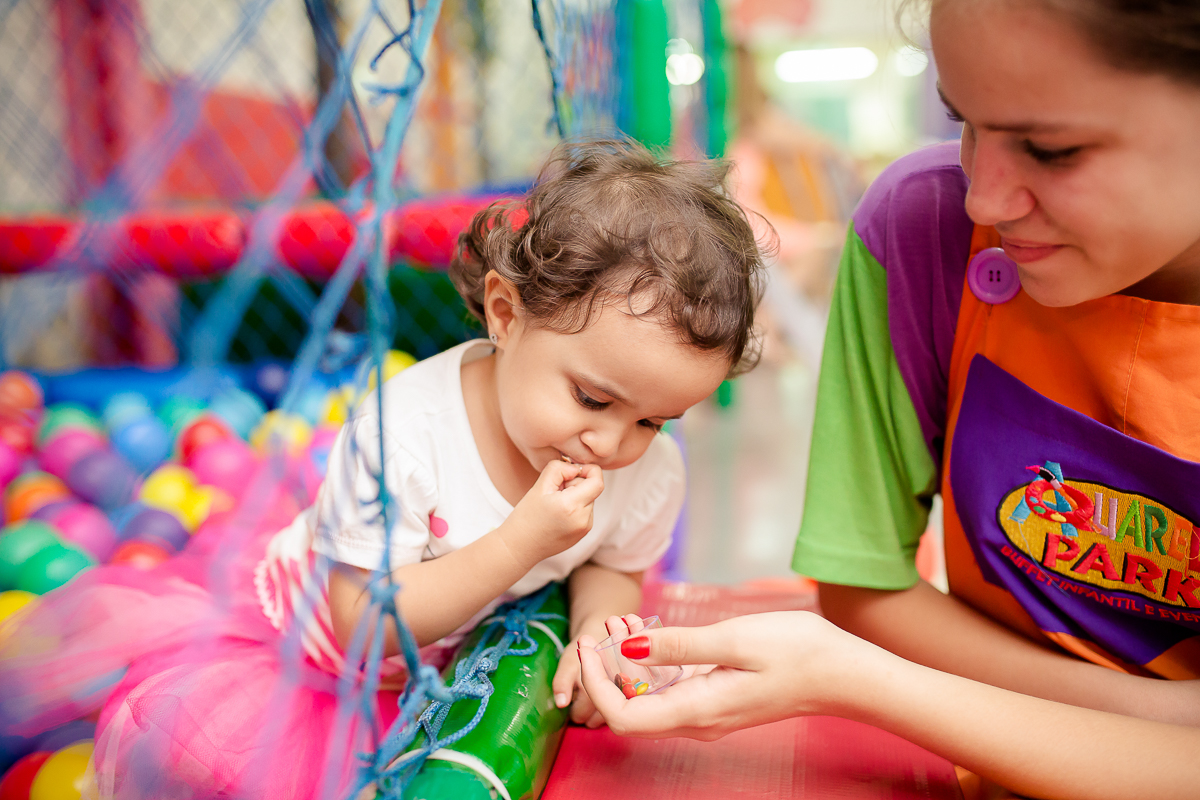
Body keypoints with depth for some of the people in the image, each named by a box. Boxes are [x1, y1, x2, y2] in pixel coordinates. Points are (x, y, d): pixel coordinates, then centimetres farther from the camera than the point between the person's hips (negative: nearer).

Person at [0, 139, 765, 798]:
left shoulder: (652, 476, -18)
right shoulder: (403, 427, -33)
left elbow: (613, 568, 4)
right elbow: (365, 622, -27)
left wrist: (596, 626, -20)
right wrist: (523, 540, -38)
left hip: (423, 670, 4)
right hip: (298, 630, -3)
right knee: (185, 719, -27)